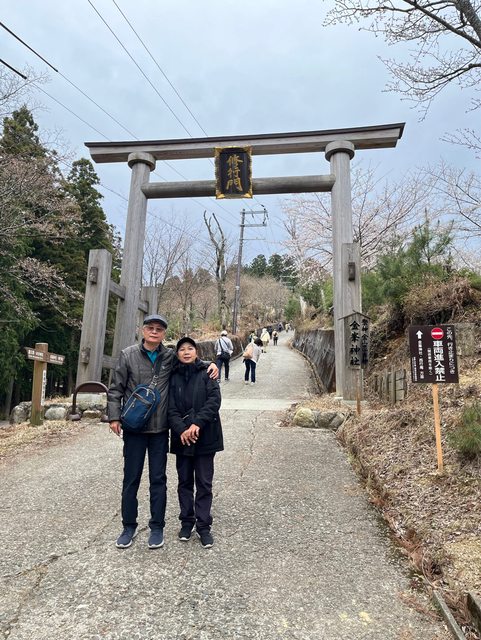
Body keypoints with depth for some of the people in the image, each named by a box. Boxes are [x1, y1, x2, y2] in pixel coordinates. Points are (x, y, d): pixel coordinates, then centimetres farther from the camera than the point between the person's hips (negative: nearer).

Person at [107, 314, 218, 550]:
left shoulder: (170, 357, 1)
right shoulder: (128, 355, -3)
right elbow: (116, 389, 0)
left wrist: (208, 364, -1)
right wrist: (114, 417, -7)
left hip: (160, 429, 1)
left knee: (158, 479, 10)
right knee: (131, 478, 10)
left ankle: (157, 527, 25)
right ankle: (129, 526, 27)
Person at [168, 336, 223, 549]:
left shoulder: (206, 373, -2)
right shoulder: (173, 377, 3)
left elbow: (214, 400, -11)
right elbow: (171, 409, -3)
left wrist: (197, 423, -21)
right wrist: (181, 430, -18)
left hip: (205, 436, -2)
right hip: (181, 437, 2)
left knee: (204, 483, 6)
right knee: (184, 481, 14)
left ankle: (203, 525, 18)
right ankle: (187, 521, 29)